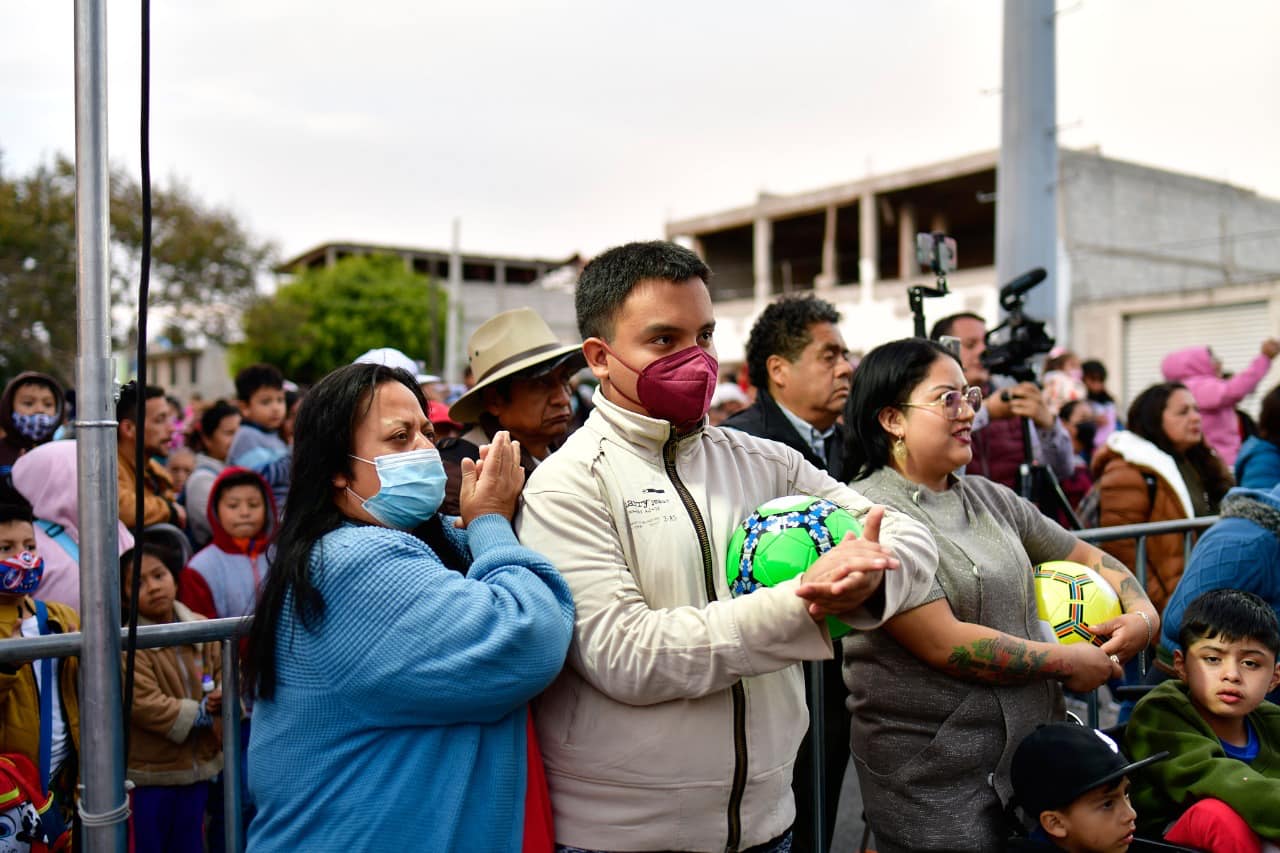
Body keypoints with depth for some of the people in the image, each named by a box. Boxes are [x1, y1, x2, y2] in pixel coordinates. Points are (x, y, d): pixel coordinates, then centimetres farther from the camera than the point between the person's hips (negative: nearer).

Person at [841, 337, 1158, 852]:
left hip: (1034, 750, 7)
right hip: (933, 778, -7)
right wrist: (1069, 661, -12)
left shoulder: (990, 498, 8)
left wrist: (1143, 613, 1)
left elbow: (1087, 557, 20)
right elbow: (944, 644, -21)